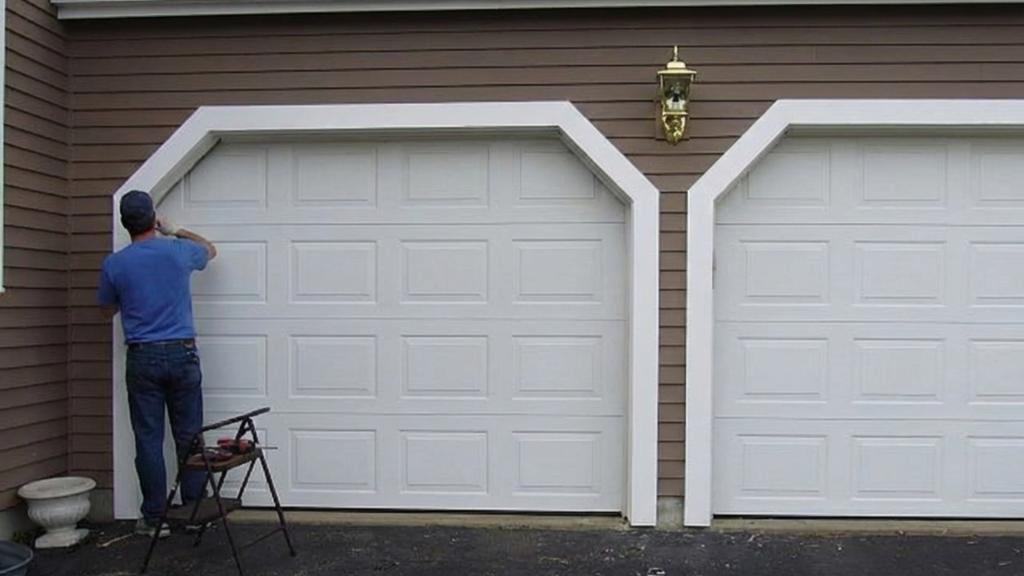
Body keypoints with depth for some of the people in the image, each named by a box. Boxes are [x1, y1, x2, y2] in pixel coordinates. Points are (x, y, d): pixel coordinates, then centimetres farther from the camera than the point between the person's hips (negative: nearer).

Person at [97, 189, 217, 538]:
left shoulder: (114, 264, -2)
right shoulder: (178, 251, -2)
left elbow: (108, 310, 14)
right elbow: (210, 250, 22)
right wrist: (175, 231, 28)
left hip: (142, 359, 0)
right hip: (182, 355, 0)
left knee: (149, 441, 5)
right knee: (189, 437, 8)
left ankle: (154, 519, 11)